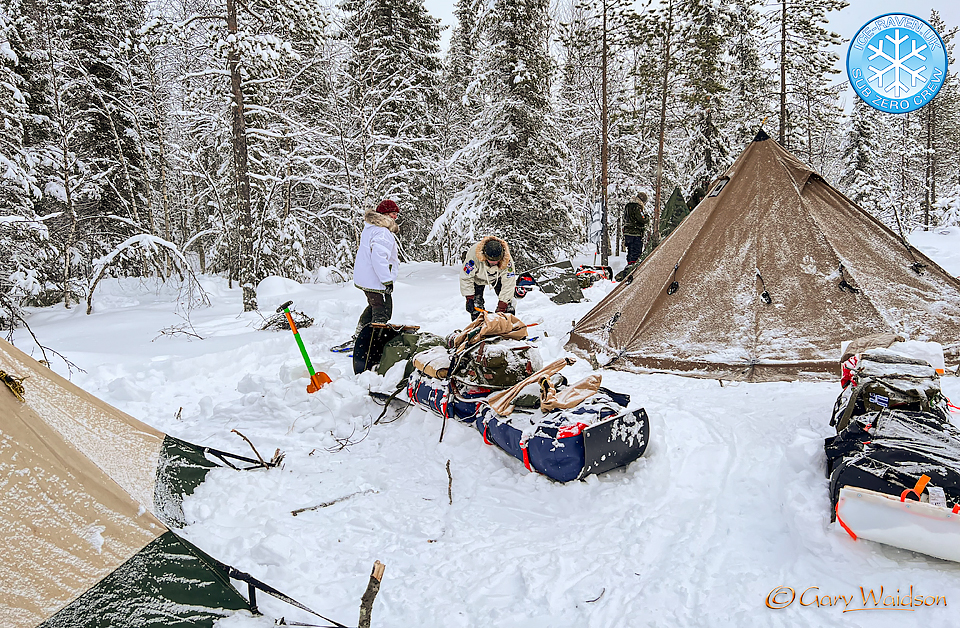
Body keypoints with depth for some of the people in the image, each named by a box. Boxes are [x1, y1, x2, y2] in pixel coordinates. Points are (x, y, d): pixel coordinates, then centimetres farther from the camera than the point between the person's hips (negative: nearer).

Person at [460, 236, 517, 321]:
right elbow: (466, 278, -29)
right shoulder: (473, 254, -42)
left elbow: (508, 284, -31)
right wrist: (469, 299, -30)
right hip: (478, 277, -1)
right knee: (476, 303, -13)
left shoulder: (507, 260, -38)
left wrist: (501, 307, -33)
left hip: (497, 276, 1)